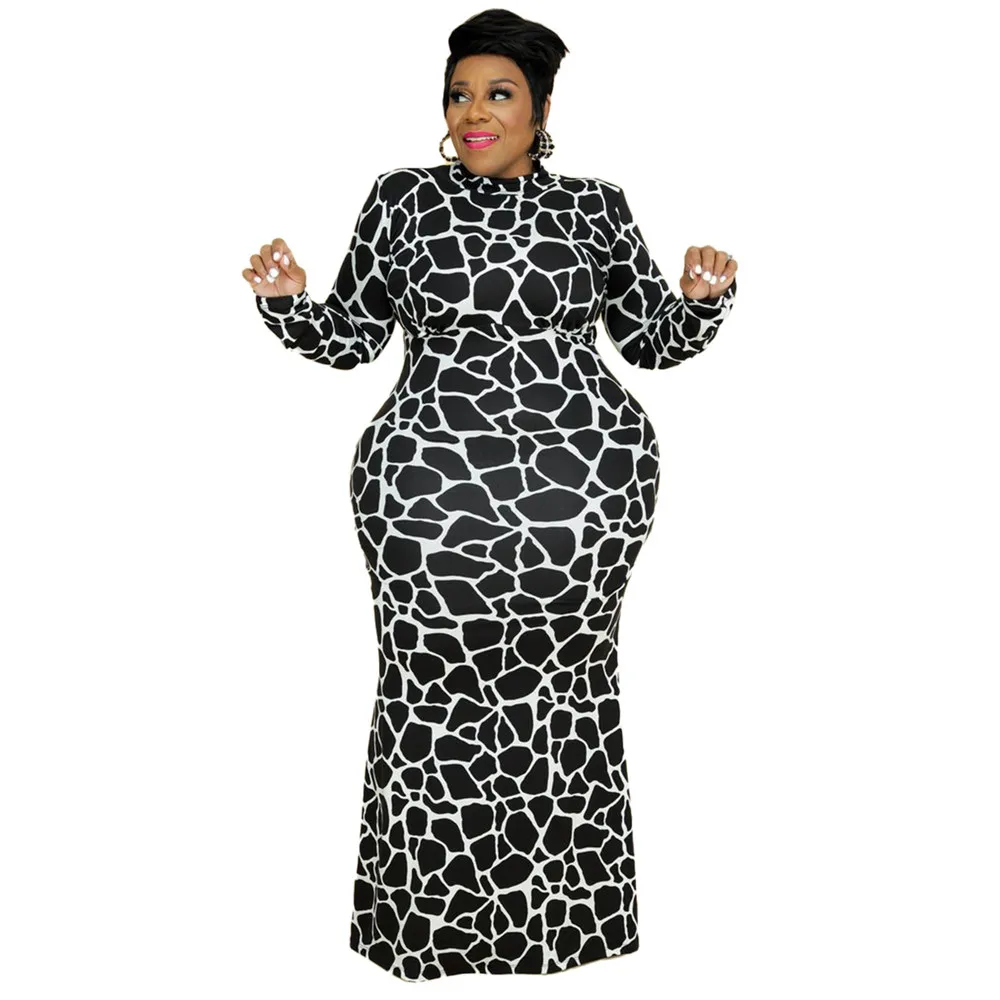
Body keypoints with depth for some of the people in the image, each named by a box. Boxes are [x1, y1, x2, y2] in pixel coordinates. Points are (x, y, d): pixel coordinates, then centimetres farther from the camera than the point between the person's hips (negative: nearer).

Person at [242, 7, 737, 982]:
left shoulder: (594, 206, 10)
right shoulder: (403, 199, 9)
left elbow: (653, 337, 13)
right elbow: (353, 334, 11)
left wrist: (703, 297, -6)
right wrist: (288, 300, -7)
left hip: (585, 480, 1)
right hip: (430, 486, 0)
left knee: (565, 682, 7)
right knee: (436, 687, 3)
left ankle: (564, 907, 26)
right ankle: (434, 915, 22)